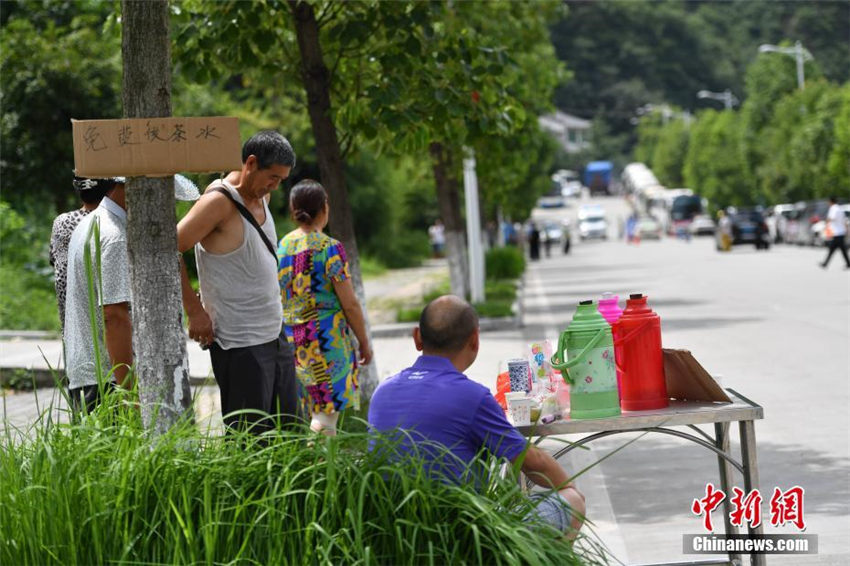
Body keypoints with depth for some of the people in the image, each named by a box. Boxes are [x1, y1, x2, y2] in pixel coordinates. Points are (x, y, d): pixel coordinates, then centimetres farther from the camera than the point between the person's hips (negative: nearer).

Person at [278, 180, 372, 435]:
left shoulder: (281, 247, 4)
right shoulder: (330, 248, -12)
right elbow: (350, 304, -10)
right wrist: (364, 342, 1)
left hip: (290, 338, 6)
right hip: (326, 341, -6)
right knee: (326, 415, -4)